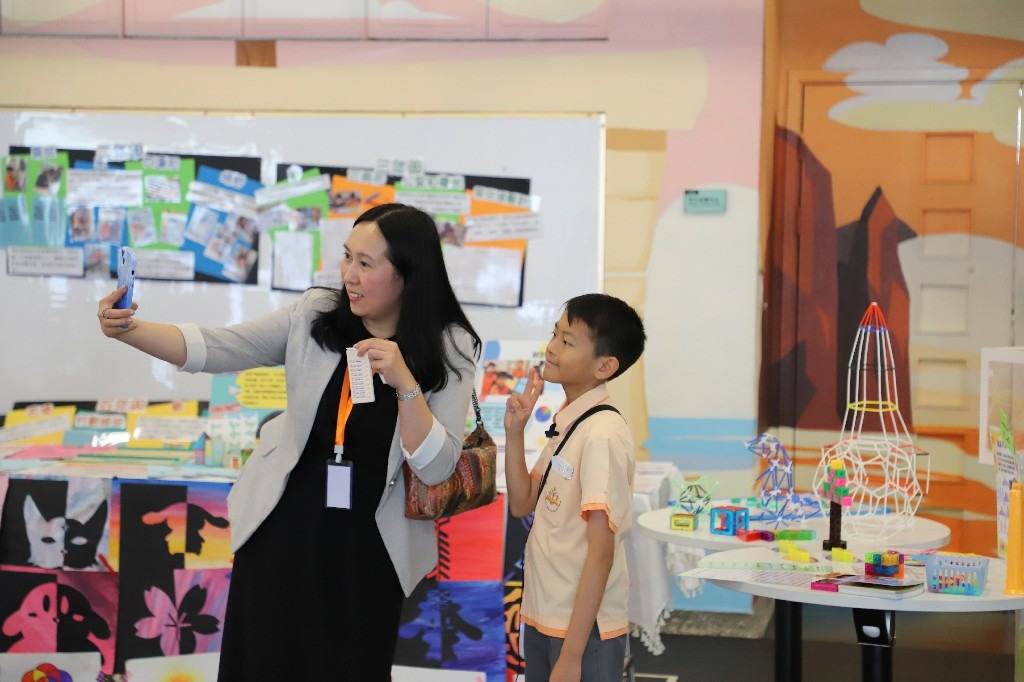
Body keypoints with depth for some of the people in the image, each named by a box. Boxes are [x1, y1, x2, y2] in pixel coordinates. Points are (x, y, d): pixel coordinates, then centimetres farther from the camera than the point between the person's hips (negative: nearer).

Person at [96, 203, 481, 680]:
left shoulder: (449, 350, -9)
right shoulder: (315, 315, -5)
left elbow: (436, 469, -15)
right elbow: (216, 349, -10)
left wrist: (404, 383, -27)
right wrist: (130, 330, -25)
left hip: (366, 549, -1)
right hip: (281, 531, 2)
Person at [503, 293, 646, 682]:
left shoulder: (602, 434, -19)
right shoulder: (565, 422, 6)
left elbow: (601, 551, -20)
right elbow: (522, 504, 13)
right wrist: (514, 432, 1)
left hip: (584, 629, -8)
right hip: (543, 618, 8)